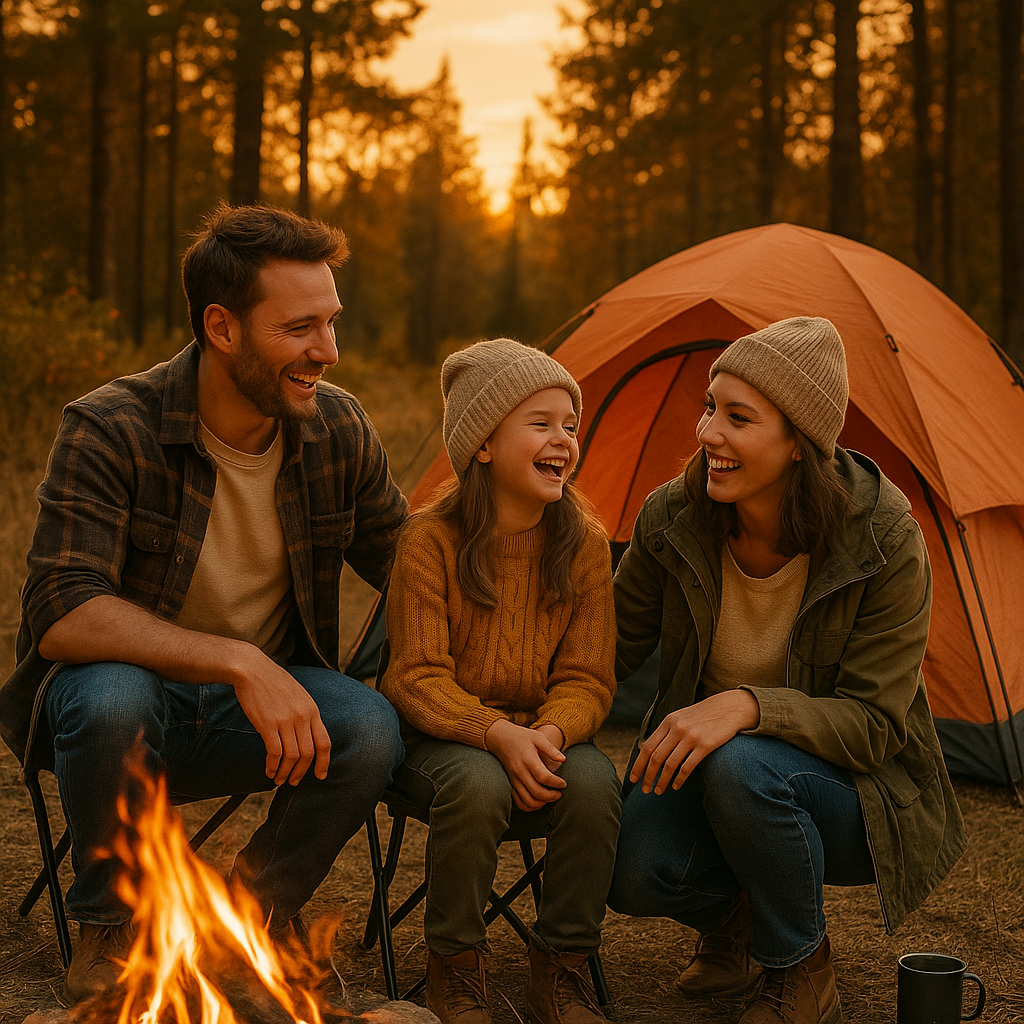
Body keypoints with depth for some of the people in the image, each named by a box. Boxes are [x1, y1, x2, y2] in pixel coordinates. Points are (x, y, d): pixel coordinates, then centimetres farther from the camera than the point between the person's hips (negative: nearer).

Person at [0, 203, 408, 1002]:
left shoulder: (340, 432, -7)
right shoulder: (110, 431, -21)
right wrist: (236, 659, -39)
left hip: (261, 704, 3)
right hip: (130, 695, -3)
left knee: (371, 728, -27)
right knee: (109, 697, -37)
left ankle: (252, 914, 2)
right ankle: (110, 930, -8)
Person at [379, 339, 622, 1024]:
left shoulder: (585, 542, -4)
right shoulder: (430, 541, -14)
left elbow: (587, 677, -3)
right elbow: (420, 677, -15)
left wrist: (550, 733, -25)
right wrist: (498, 734, -31)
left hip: (545, 731, 3)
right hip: (439, 734, -3)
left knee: (594, 780, -28)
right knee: (477, 782, -35)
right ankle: (454, 967, -12)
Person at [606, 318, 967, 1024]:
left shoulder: (885, 544, -23)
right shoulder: (674, 518, -12)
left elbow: (873, 725, -22)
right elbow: (612, 650, 2)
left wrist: (750, 706, -38)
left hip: (857, 791, -3)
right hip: (702, 773, 3)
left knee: (742, 766, -37)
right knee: (636, 873, -28)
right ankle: (733, 917, 11)